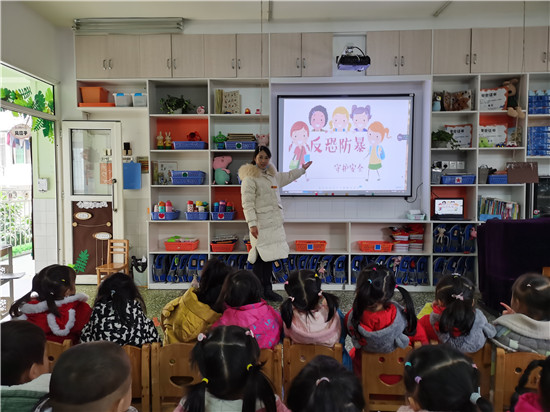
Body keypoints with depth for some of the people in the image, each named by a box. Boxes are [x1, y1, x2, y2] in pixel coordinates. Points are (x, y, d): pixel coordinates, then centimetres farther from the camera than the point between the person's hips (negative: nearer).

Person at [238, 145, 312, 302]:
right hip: (261, 224, -8)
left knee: (270, 256, 10)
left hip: (274, 223, 8)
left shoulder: (272, 175, 17)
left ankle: (267, 290, 19)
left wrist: (302, 169, 47)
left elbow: (287, 177, 38)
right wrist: (252, 224, -20)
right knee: (261, 257, -8)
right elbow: (247, 203, -14)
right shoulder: (250, 178, -8)